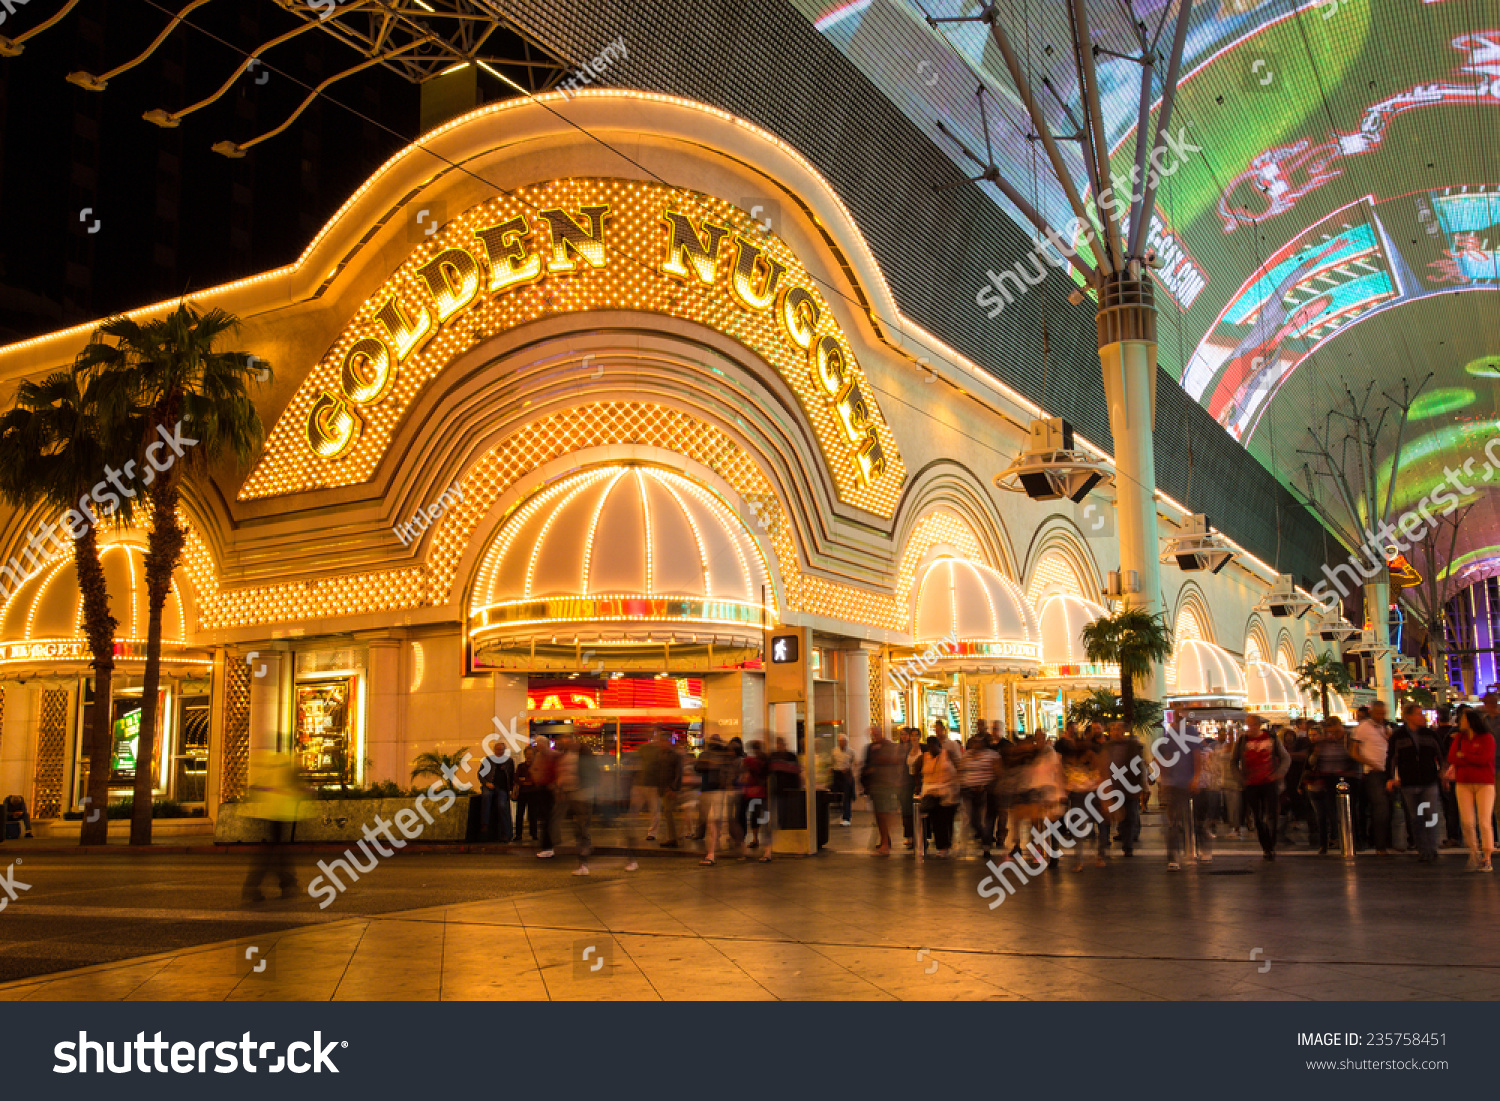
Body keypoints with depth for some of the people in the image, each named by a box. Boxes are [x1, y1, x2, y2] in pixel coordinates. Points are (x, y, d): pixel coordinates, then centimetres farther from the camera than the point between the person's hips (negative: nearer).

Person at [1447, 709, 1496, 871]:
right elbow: (1451, 758, 0)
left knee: (1484, 822, -7)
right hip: (1463, 784, 3)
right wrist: (1472, 760, -9)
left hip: (1484, 784, -3)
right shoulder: (1459, 738, 11)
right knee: (1467, 822, -4)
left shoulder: (1487, 738, -1)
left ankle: (1486, 860, 0)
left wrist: (1463, 756, -3)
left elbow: (1483, 759, -14)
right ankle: (1474, 852, 15)